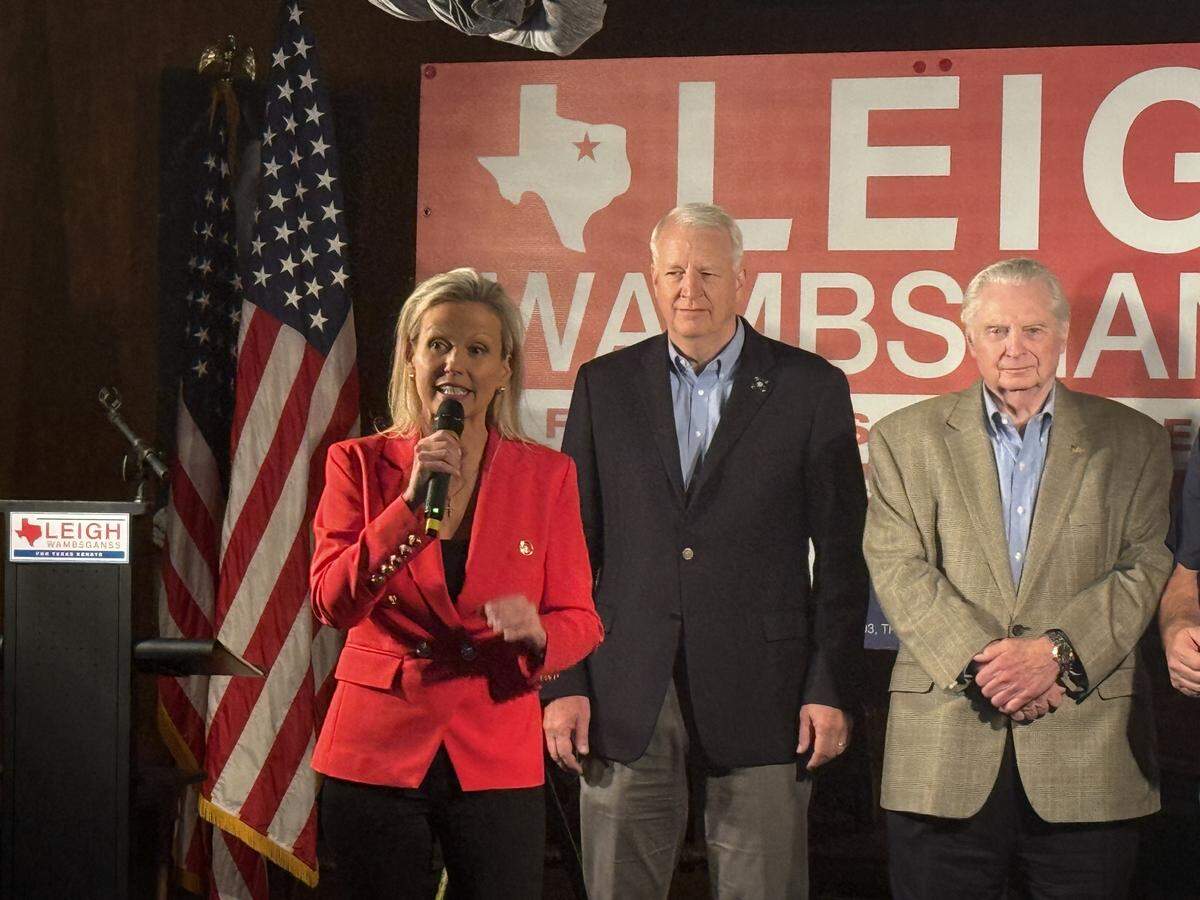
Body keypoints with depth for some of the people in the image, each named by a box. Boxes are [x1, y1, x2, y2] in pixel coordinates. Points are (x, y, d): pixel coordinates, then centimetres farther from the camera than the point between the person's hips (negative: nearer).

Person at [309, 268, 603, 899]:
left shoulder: (547, 475, 3)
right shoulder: (359, 464, 1)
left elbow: (580, 622, 2)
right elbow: (333, 604, -10)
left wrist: (535, 634, -21)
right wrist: (411, 500, -19)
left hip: (497, 758, 0)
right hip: (377, 749, 0)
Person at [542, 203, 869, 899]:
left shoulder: (813, 388, 3)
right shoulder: (605, 385, 10)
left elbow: (841, 552, 3)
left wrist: (831, 687, -3)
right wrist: (564, 683, 3)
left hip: (759, 695, -2)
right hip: (627, 694, 2)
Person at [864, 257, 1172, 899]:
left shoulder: (1132, 442, 11)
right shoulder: (906, 438, 10)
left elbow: (1146, 569, 2)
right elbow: (899, 568, -1)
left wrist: (1056, 651, -14)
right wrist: (980, 662, -14)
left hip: (1088, 747, 0)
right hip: (944, 748, 0)